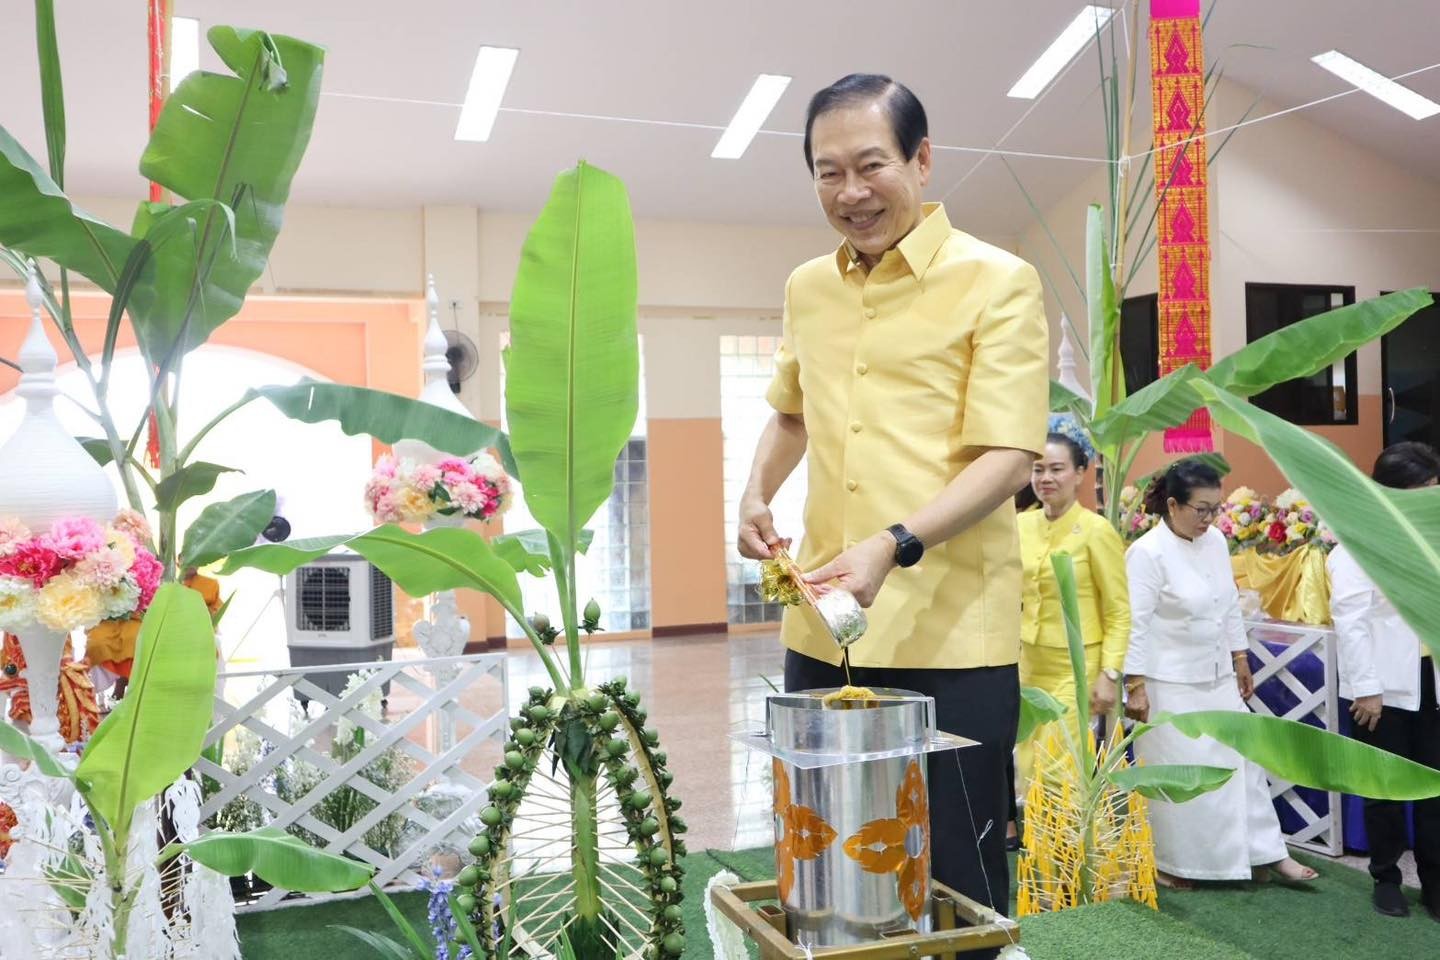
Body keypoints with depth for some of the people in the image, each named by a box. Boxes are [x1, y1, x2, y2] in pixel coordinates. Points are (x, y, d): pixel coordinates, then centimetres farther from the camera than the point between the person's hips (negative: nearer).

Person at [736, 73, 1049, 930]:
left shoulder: (997, 282, -5)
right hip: (822, 630, 5)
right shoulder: (806, 288, 12)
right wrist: (758, 494, 8)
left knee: (958, 882, 6)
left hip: (952, 634, -5)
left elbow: (1008, 459, -12)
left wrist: (893, 545, -26)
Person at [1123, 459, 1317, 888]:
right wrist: (1135, 685, -20)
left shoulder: (1215, 541, 4)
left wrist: (1240, 658, 16)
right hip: (1169, 684, -7)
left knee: (1242, 760, 11)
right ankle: (1165, 863, 19)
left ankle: (1267, 853, 23)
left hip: (1217, 676, 7)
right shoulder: (1147, 553, -19)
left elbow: (1230, 605, 14)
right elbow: (1136, 624, -19)